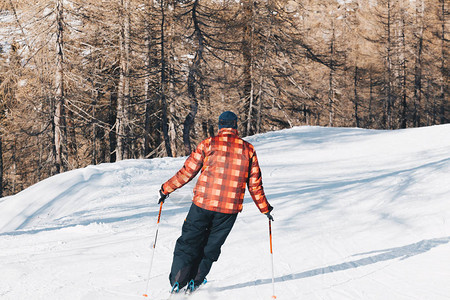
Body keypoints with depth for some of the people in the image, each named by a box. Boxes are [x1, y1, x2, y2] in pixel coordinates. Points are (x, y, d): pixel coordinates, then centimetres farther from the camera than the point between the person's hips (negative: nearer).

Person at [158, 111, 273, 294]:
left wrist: (166, 189, 13)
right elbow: (255, 184, 7)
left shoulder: (208, 144, -2)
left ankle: (177, 282, 5)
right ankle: (195, 282, 13)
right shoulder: (248, 149, 3)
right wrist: (265, 208, 20)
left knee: (189, 243, 10)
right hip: (230, 209, 1)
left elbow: (187, 172, 0)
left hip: (203, 203, -1)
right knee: (211, 247, 16)